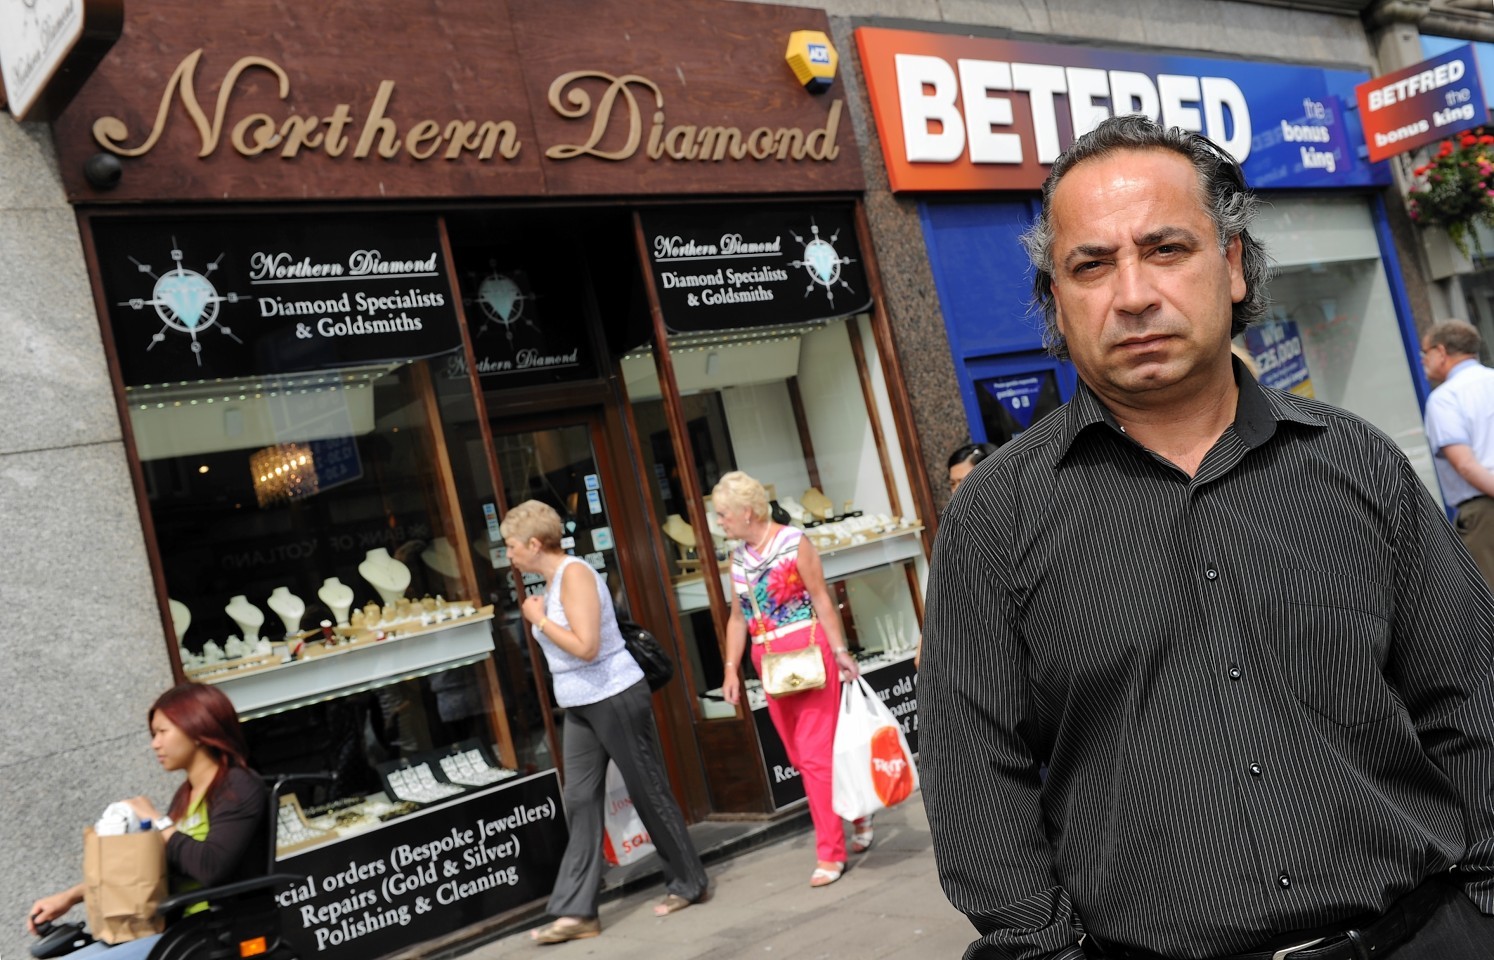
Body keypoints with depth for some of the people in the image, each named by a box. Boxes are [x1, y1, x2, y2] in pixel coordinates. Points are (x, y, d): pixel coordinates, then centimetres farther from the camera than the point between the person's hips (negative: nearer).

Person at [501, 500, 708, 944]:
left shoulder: (574, 574, -16)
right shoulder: (550, 581, 11)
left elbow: (586, 646, -25)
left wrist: (539, 620, -16)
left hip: (616, 698, -9)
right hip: (580, 707, 9)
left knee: (650, 793, 3)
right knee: (581, 804, 3)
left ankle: (690, 884, 19)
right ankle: (576, 911, 4)